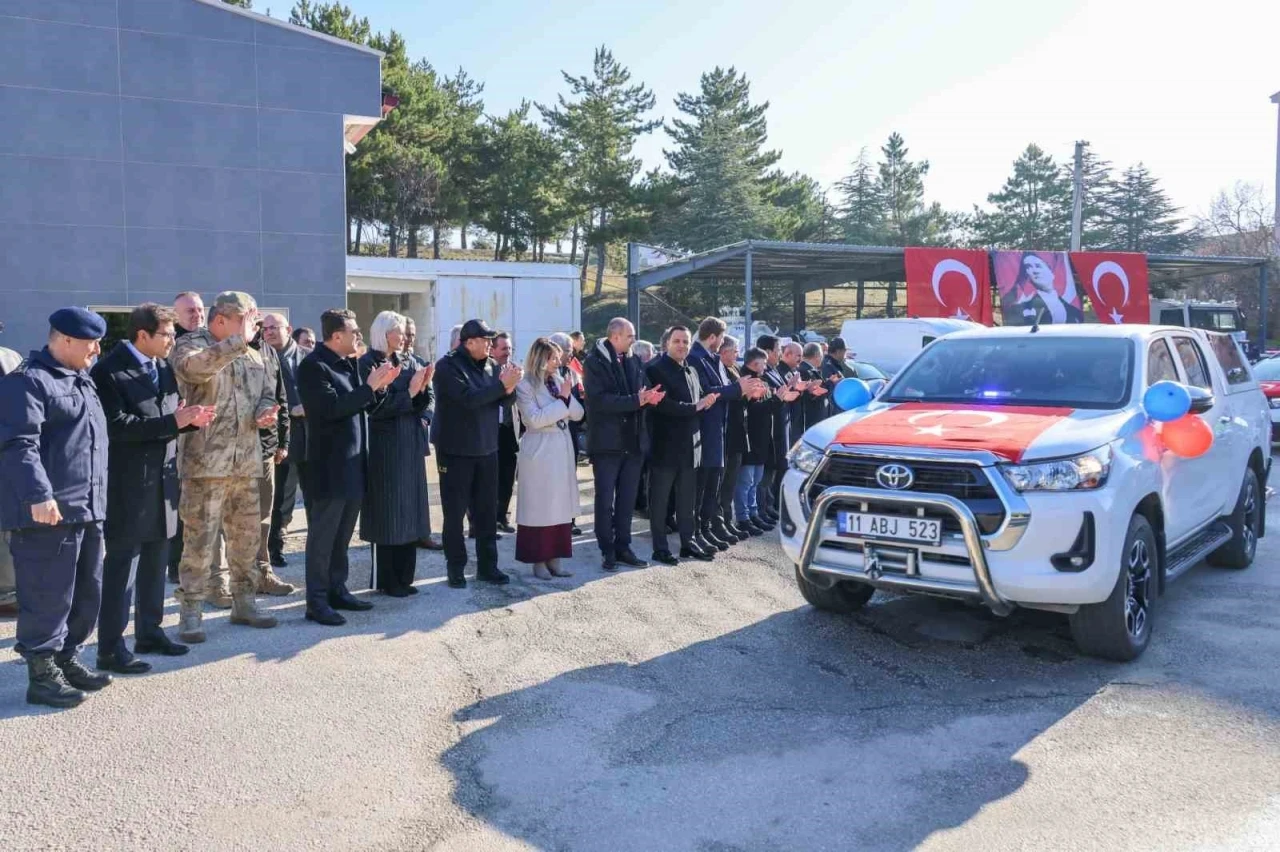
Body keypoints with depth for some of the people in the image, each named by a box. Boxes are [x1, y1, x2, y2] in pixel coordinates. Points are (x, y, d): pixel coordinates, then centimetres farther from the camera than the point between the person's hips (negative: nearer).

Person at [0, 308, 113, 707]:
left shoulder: (81, 380, 20)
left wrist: (97, 502, 25)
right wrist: (38, 495, -30)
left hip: (86, 509, 10)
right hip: (48, 511, -9)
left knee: (87, 593, 16)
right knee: (48, 597, -3)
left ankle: (66, 659, 29)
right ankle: (41, 675, 7)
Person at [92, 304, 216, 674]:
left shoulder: (163, 368, 12)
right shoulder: (108, 371, -13)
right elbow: (117, 426, -21)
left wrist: (191, 419, -5)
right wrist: (173, 422, -24)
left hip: (162, 478, 8)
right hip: (129, 484, -8)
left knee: (155, 563, 15)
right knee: (122, 566, -2)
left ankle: (149, 632, 28)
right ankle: (110, 648, 5)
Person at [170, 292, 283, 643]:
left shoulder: (252, 355, 15)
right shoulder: (190, 346, -6)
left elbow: (267, 394, 22)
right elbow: (195, 366, -29)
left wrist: (264, 412, -1)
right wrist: (238, 340, -25)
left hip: (246, 461, 7)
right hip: (205, 462, -6)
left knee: (247, 537, 13)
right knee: (199, 539, -2)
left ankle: (244, 602, 26)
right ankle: (191, 612, 8)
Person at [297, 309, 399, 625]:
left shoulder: (351, 363, 12)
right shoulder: (313, 366, -13)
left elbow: (367, 407, 16)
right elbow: (332, 408, -24)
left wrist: (380, 387, -2)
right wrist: (369, 386, -19)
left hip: (354, 463, 8)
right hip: (329, 465, -8)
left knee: (342, 534, 16)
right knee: (322, 535, -1)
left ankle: (337, 590, 26)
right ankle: (317, 601, 7)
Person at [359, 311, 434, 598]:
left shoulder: (409, 362, 10)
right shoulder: (368, 364, -8)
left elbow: (422, 404, 7)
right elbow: (375, 407, -16)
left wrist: (423, 387, -12)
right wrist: (408, 392, -17)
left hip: (410, 445, 6)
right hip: (384, 447, -6)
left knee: (408, 511, 9)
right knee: (387, 513, -1)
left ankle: (403, 577, 18)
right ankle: (387, 580, 9)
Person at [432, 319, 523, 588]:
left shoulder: (490, 366, 7)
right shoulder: (448, 366, -11)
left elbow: (504, 400, 6)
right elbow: (469, 398, -24)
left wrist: (509, 386, -15)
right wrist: (502, 385, -22)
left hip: (487, 449, 6)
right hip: (456, 450, -5)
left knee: (487, 511, 10)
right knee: (455, 512, 3)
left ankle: (487, 565, 19)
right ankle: (455, 567, 13)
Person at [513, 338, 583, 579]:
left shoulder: (559, 381, 9)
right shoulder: (525, 385, -8)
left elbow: (578, 414, 6)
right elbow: (535, 419, -19)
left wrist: (567, 396, -11)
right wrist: (561, 401, -17)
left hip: (562, 449, 6)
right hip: (539, 451, -6)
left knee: (561, 505, 8)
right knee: (539, 506, -1)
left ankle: (554, 559, 16)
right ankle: (538, 561, 7)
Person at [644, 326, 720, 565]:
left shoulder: (691, 371, 16)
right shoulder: (656, 370, -8)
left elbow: (699, 402, 19)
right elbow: (662, 404, -19)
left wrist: (707, 402, -3)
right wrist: (695, 407, -17)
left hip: (689, 445, 7)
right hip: (665, 445, -7)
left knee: (687, 498, 13)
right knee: (660, 499, 2)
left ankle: (687, 542, 21)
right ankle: (660, 548, 8)